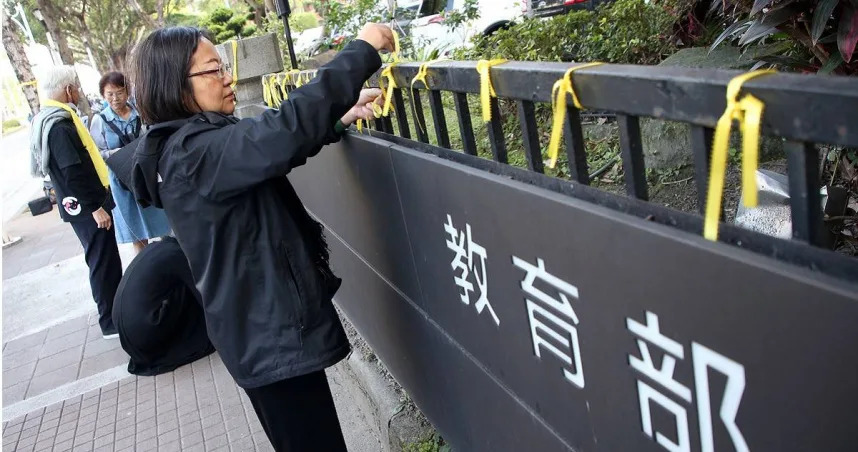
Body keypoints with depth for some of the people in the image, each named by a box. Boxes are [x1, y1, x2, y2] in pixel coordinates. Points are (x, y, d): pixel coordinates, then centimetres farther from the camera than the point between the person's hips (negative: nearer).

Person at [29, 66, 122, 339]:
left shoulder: (50, 119, 12)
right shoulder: (59, 124, -21)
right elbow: (73, 173, -25)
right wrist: (95, 207, -21)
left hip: (82, 204, 10)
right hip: (85, 207, -10)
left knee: (107, 258, 20)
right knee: (103, 262, -1)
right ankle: (112, 322, 9)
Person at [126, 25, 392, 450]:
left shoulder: (197, 142, 9)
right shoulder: (193, 151, -22)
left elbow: (270, 141, 17)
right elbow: (284, 133, -35)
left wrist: (338, 118, 1)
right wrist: (362, 51, -28)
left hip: (262, 322, 10)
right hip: (272, 330, -10)